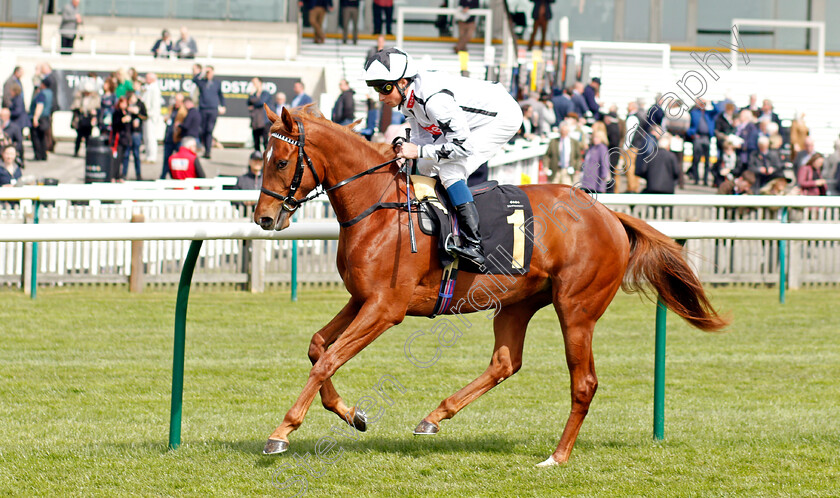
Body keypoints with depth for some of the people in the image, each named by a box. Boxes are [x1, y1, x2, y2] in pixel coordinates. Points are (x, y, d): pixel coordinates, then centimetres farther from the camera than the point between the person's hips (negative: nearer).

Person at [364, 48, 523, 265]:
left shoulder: (435, 99, -35)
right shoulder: (406, 96, -6)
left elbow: (463, 146, -33)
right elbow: (422, 136, 2)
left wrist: (419, 151, -30)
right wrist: (407, 153, -19)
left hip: (503, 117, -10)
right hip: (471, 122, 10)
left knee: (450, 170, -23)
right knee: (425, 166, 7)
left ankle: (474, 245, -28)